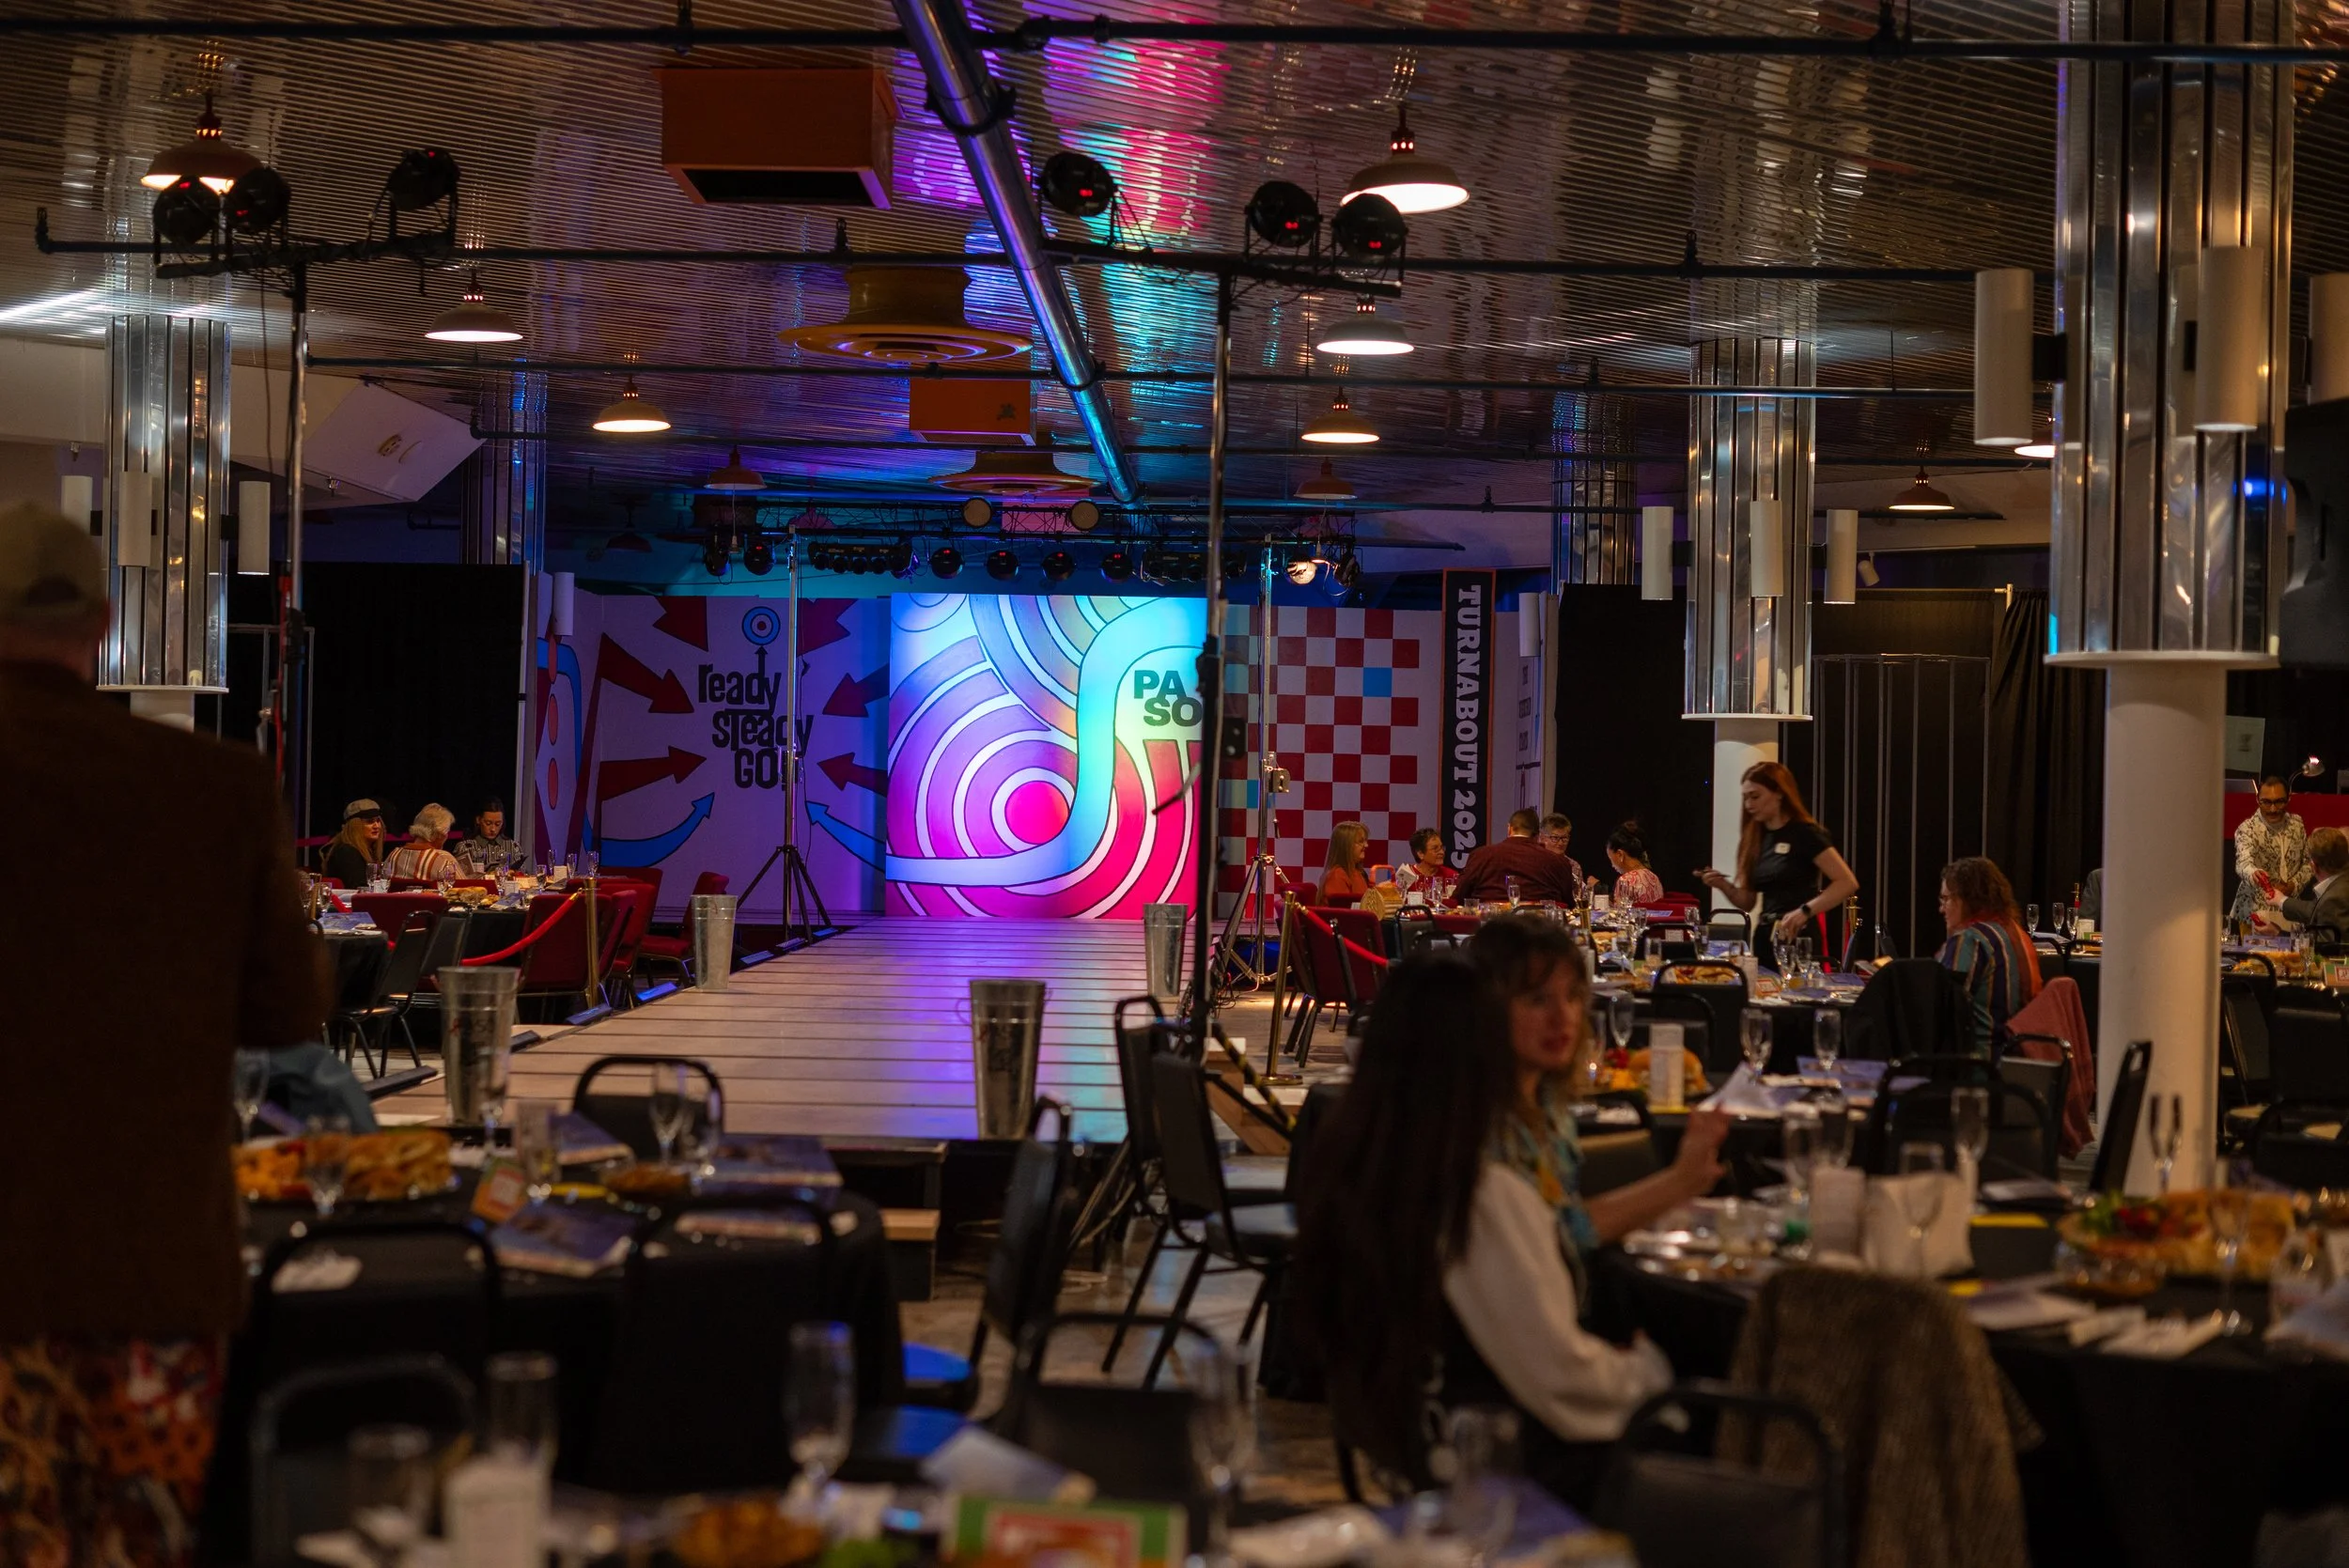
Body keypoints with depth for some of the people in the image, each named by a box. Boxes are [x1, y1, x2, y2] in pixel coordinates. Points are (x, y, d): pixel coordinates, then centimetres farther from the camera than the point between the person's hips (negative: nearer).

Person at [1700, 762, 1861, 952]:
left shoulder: (1805, 834, -7)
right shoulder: (1756, 838, 12)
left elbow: (1848, 883, -15)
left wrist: (1805, 911, -26)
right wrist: (1724, 886, -2)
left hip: (1798, 937, -6)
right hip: (1765, 937, 7)